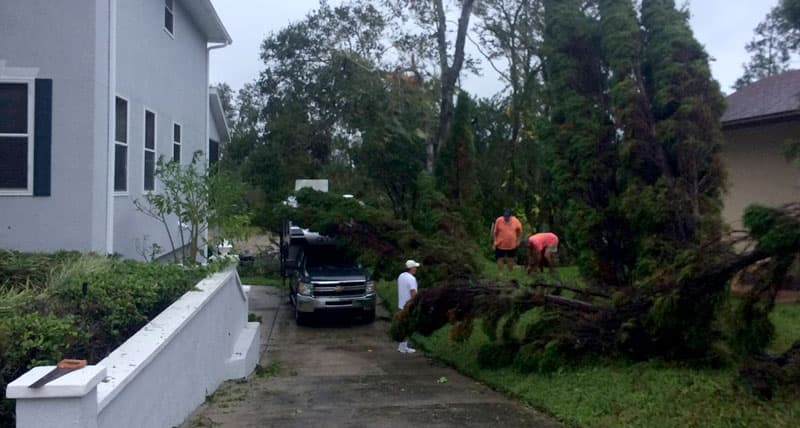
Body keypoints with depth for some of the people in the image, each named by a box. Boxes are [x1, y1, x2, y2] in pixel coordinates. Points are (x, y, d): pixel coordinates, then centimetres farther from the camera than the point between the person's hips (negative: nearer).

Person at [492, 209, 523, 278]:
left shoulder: (515, 221, -9)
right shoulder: (498, 220, -14)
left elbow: (519, 230, 6)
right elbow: (494, 232, -5)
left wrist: (518, 240, 6)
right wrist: (495, 241, -5)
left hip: (512, 245, 2)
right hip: (500, 245, -2)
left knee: (510, 259, 15)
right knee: (500, 259, 6)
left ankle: (511, 273, 31)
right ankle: (500, 273, 17)